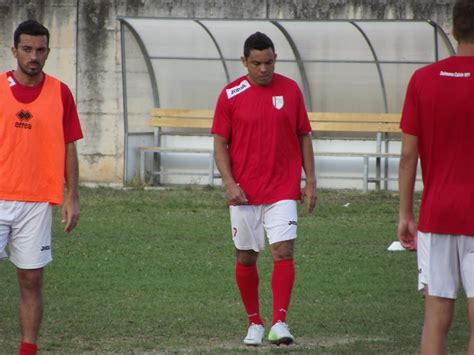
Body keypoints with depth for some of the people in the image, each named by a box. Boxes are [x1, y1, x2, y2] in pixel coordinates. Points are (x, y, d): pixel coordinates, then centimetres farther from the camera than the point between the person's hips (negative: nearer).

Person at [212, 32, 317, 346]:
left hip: (282, 190, 0)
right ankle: (254, 323, 19)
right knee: (246, 258, 6)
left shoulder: (290, 90, 3)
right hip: (244, 192, 0)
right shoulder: (230, 95, -2)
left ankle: (279, 323, -14)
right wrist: (229, 184, -9)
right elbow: (220, 143, 2)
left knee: (284, 252, -13)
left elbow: (304, 137, 9)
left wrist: (311, 181, 5)